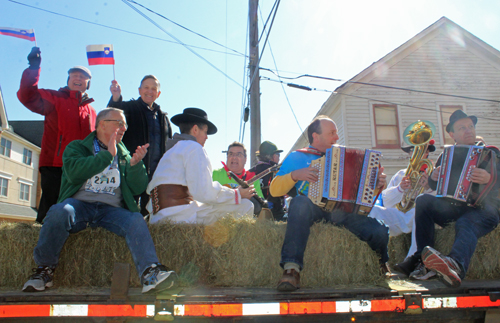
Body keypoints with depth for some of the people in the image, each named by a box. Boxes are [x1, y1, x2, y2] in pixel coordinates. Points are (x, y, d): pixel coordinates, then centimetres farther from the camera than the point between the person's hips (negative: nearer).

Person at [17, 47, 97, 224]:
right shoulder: (54, 98, 9)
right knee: (50, 212, -7)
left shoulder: (91, 110, 19)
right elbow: (27, 96, -7)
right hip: (54, 165, -4)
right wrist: (33, 68, -14)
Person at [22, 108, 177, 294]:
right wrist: (107, 155, -10)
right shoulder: (77, 147, 15)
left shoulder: (124, 155, 23)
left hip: (111, 209, 2)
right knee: (59, 212, -34)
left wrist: (135, 164, -7)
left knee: (136, 220, -29)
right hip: (79, 203, -2)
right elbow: (73, 172, -9)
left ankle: (150, 273, -41)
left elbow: (138, 189, 11)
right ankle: (45, 269, -13)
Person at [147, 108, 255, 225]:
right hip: (181, 217, -10)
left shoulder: (170, 150, 29)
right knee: (245, 205, -11)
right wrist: (238, 193, 0)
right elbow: (204, 192, -15)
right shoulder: (193, 147, -1)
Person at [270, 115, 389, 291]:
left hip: (343, 210, 3)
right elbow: (274, 190, 2)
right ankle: (291, 268, -37)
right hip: (313, 208, -3)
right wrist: (296, 175, -14)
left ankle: (383, 263, 16)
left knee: (379, 231, -22)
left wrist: (378, 184, 3)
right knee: (300, 201, -38)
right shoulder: (297, 157, 10)